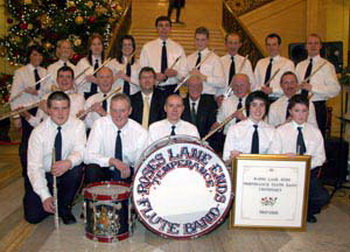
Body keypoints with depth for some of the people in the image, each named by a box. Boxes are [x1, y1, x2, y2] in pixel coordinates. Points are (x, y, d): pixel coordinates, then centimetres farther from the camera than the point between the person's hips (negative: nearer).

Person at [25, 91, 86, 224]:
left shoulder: (78, 125, -11)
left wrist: (68, 163, -49)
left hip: (66, 174, 1)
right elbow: (34, 167, -18)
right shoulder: (38, 132, -14)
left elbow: (80, 151, -24)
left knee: (77, 169, -32)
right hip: (43, 176, 0)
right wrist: (45, 196, -29)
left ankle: (64, 207, -6)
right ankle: (52, 204, 20)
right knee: (33, 216, -16)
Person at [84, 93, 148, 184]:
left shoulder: (140, 132, -10)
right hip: (105, 169, -1)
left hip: (128, 174, 1)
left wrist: (129, 170, -26)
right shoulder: (100, 124, -12)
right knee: (92, 169, -30)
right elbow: (88, 156, -20)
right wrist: (113, 161, -34)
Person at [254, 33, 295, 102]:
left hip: (278, 100, -3)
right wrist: (260, 89, -6)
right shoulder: (260, 63, 17)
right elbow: (254, 84, 16)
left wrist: (272, 90, -15)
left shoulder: (288, 63, 4)